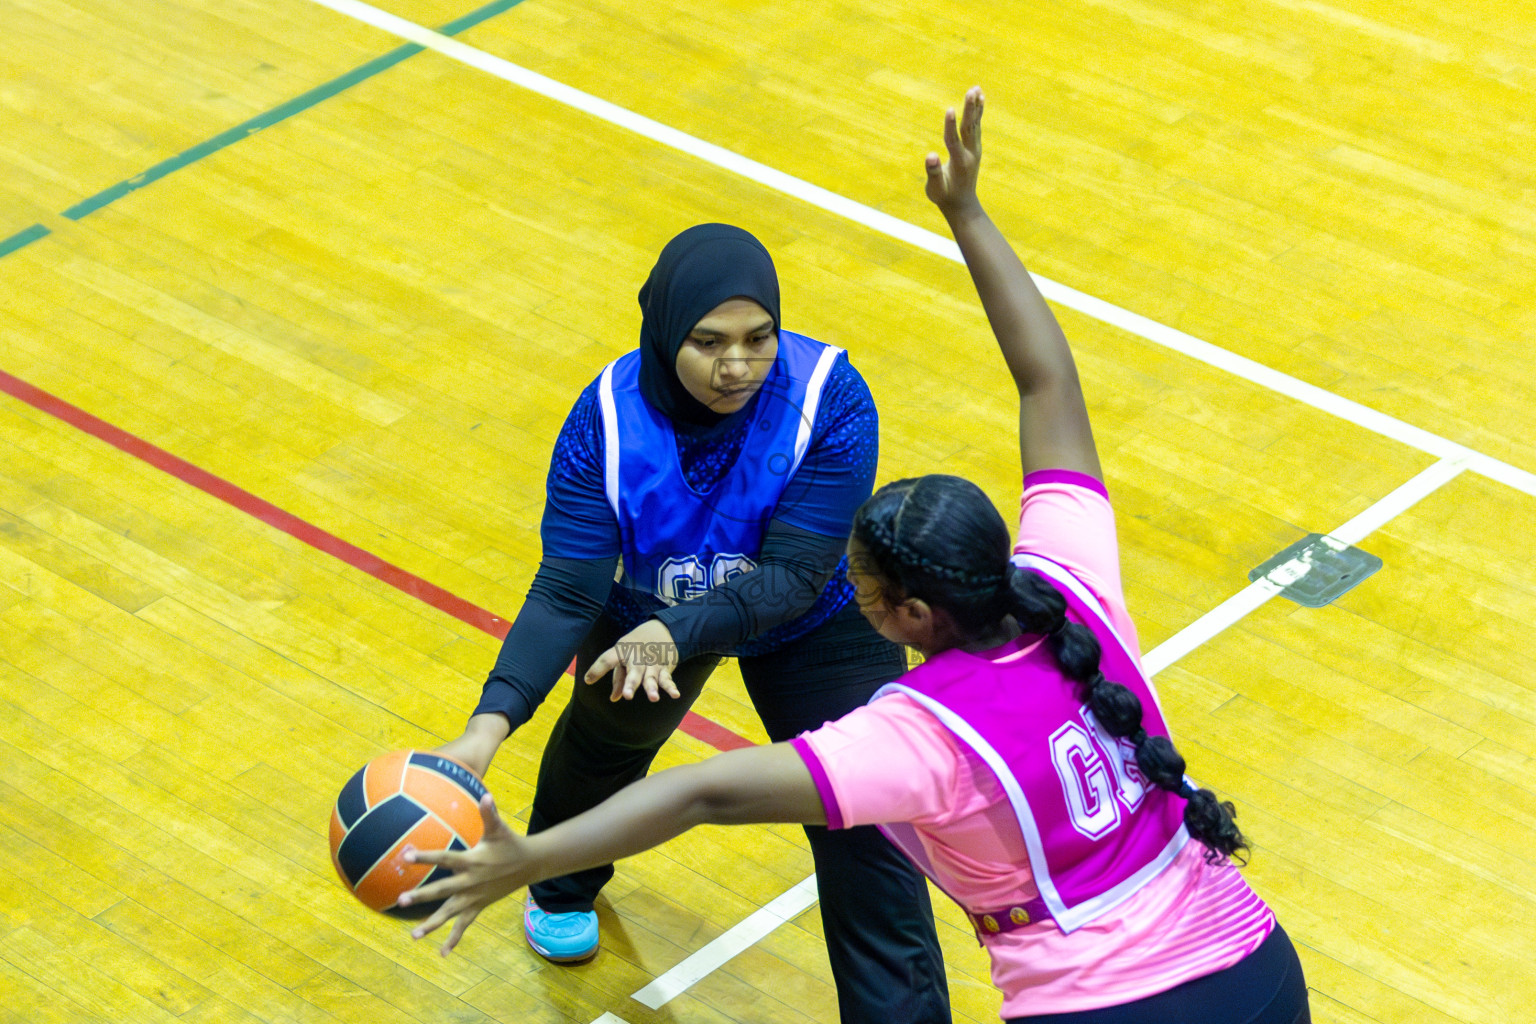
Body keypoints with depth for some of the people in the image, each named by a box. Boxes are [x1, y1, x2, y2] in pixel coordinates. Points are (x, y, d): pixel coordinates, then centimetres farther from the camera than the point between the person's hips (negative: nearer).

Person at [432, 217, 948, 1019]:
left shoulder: (830, 398, -35)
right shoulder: (607, 419, -29)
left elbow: (796, 575, -35)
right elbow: (567, 592, -30)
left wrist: (678, 633, -51)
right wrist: (489, 727, -44)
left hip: (813, 624, -2)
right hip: (648, 615, 3)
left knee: (866, 832, -10)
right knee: (603, 739, 28)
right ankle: (565, 884, 62)